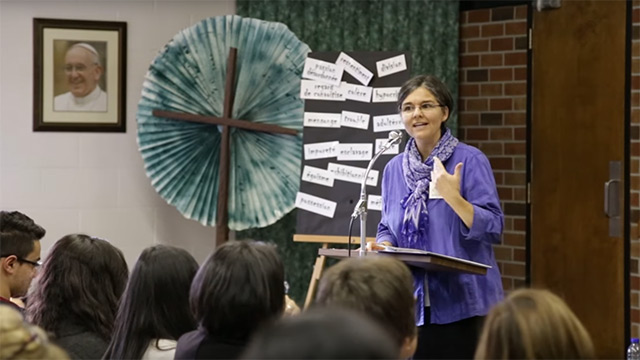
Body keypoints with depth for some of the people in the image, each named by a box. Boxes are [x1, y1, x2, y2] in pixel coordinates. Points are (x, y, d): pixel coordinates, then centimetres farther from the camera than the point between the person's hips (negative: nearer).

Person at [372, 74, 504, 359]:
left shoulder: (470, 161, -6)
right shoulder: (394, 169, 10)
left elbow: (493, 229, -11)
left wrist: (452, 196, -23)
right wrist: (381, 246, -4)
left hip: (462, 303, -4)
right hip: (412, 303, 5)